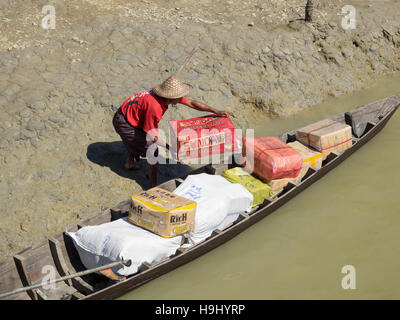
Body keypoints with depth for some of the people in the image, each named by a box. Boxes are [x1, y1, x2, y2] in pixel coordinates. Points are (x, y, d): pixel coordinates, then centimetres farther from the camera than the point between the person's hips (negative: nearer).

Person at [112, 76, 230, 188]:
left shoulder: (168, 95, -10)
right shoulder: (154, 107, -35)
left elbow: (192, 103, -4)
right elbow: (152, 136, -27)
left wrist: (216, 112, -7)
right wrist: (170, 148, -25)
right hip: (123, 123, -9)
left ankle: (130, 162, 52)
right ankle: (153, 186, -7)